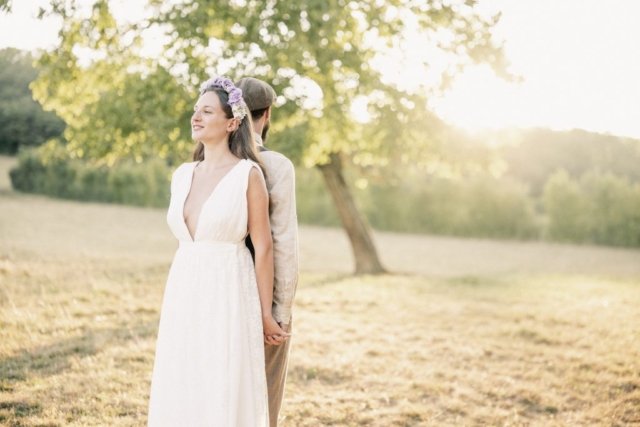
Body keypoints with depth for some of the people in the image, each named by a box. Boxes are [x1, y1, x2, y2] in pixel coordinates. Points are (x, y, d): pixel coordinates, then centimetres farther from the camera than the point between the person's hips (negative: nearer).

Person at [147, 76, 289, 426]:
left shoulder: (248, 173, -9)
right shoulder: (182, 174, 10)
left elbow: (263, 247, -7)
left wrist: (265, 315, -5)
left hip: (228, 295, -6)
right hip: (184, 296, 6)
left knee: (224, 395, 1)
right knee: (180, 393, 10)